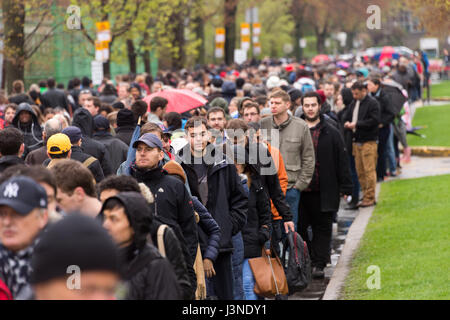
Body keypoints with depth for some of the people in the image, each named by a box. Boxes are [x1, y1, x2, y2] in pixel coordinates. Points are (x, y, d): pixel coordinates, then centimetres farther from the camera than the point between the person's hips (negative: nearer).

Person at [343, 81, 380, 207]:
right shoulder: (354, 103, 16)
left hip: (368, 141, -7)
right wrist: (347, 123, -1)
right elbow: (346, 117, 23)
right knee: (360, 171, 8)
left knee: (369, 170, -7)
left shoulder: (373, 103, -6)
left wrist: (356, 124, -15)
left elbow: (374, 121, -15)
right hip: (357, 141, 7)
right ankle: (366, 196, 15)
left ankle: (370, 198, -3)